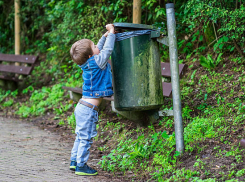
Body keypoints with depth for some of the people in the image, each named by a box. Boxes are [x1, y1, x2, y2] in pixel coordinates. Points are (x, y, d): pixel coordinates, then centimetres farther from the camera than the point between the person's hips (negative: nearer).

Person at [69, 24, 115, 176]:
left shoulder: (88, 63, 8)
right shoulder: (96, 62, -17)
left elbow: (100, 49, 24)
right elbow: (107, 50, -13)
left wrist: (105, 36, 23)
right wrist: (111, 33, -2)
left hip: (83, 106, 9)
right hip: (88, 110, -9)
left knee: (81, 136, 18)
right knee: (86, 138, -1)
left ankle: (74, 161, 27)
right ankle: (81, 166, 5)